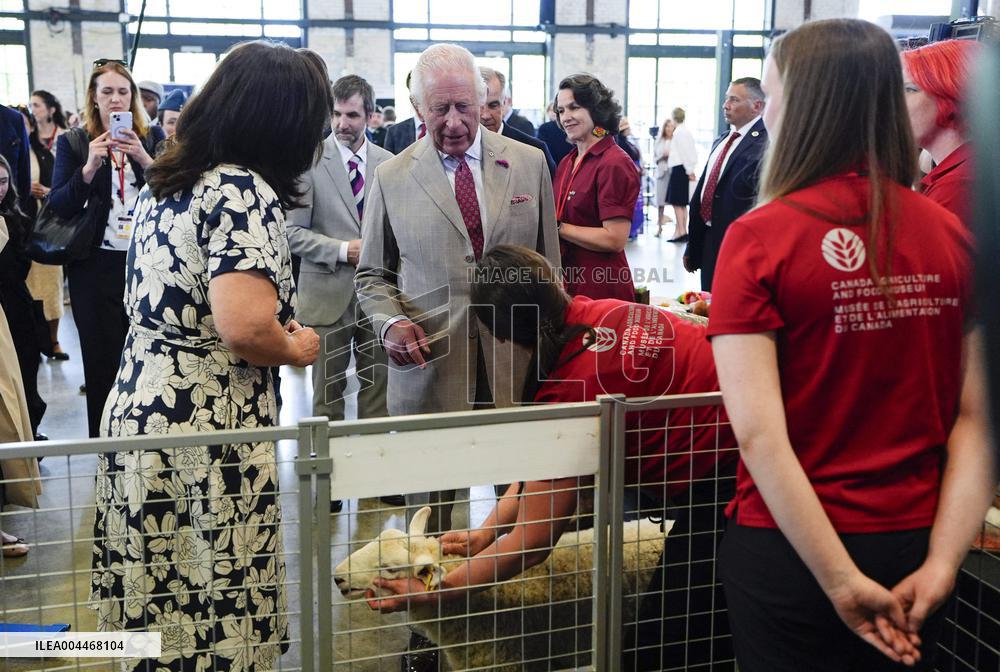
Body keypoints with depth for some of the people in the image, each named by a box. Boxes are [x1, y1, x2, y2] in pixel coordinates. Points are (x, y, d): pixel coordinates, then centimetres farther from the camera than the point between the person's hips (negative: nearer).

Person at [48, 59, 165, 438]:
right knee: (102, 360, 2)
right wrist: (89, 168, -17)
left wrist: (146, 161, -17)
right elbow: (57, 205, -3)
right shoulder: (73, 142, 5)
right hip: (96, 265, -1)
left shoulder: (153, 138, 7)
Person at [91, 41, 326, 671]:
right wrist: (295, 348, -8)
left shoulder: (167, 182, 11)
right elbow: (244, 327, -28)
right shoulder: (243, 191, -16)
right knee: (219, 615, 5)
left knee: (163, 604, 18)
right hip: (206, 434, -8)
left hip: (136, 408, 8)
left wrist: (275, 330, 20)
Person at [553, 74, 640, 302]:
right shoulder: (568, 162, 9)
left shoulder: (614, 164, -14)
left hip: (600, 288, -7)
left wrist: (559, 227, -14)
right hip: (567, 283, 7)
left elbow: (615, 240, -20)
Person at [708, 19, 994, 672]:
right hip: (917, 544, 5)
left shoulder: (761, 237, -15)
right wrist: (943, 562, -7)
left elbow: (758, 432, -21)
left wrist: (843, 584, -16)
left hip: (790, 549, -4)